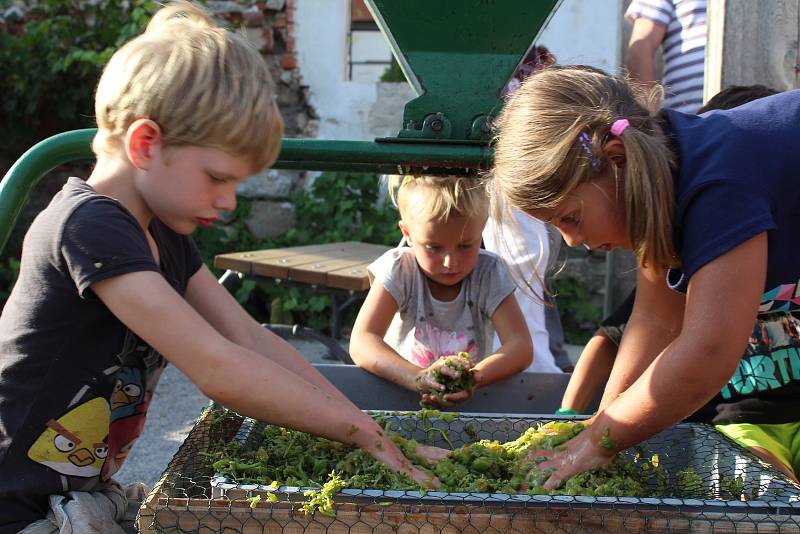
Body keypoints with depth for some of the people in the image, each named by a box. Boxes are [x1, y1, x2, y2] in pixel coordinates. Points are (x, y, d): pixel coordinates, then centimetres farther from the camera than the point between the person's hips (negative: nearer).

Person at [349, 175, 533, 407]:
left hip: (470, 397, 1)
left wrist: (475, 377, -36)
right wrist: (418, 377, -39)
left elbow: (521, 346, -16)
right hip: (399, 392, -1)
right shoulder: (399, 270, -12)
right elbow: (361, 344, -22)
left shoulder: (489, 273, -8)